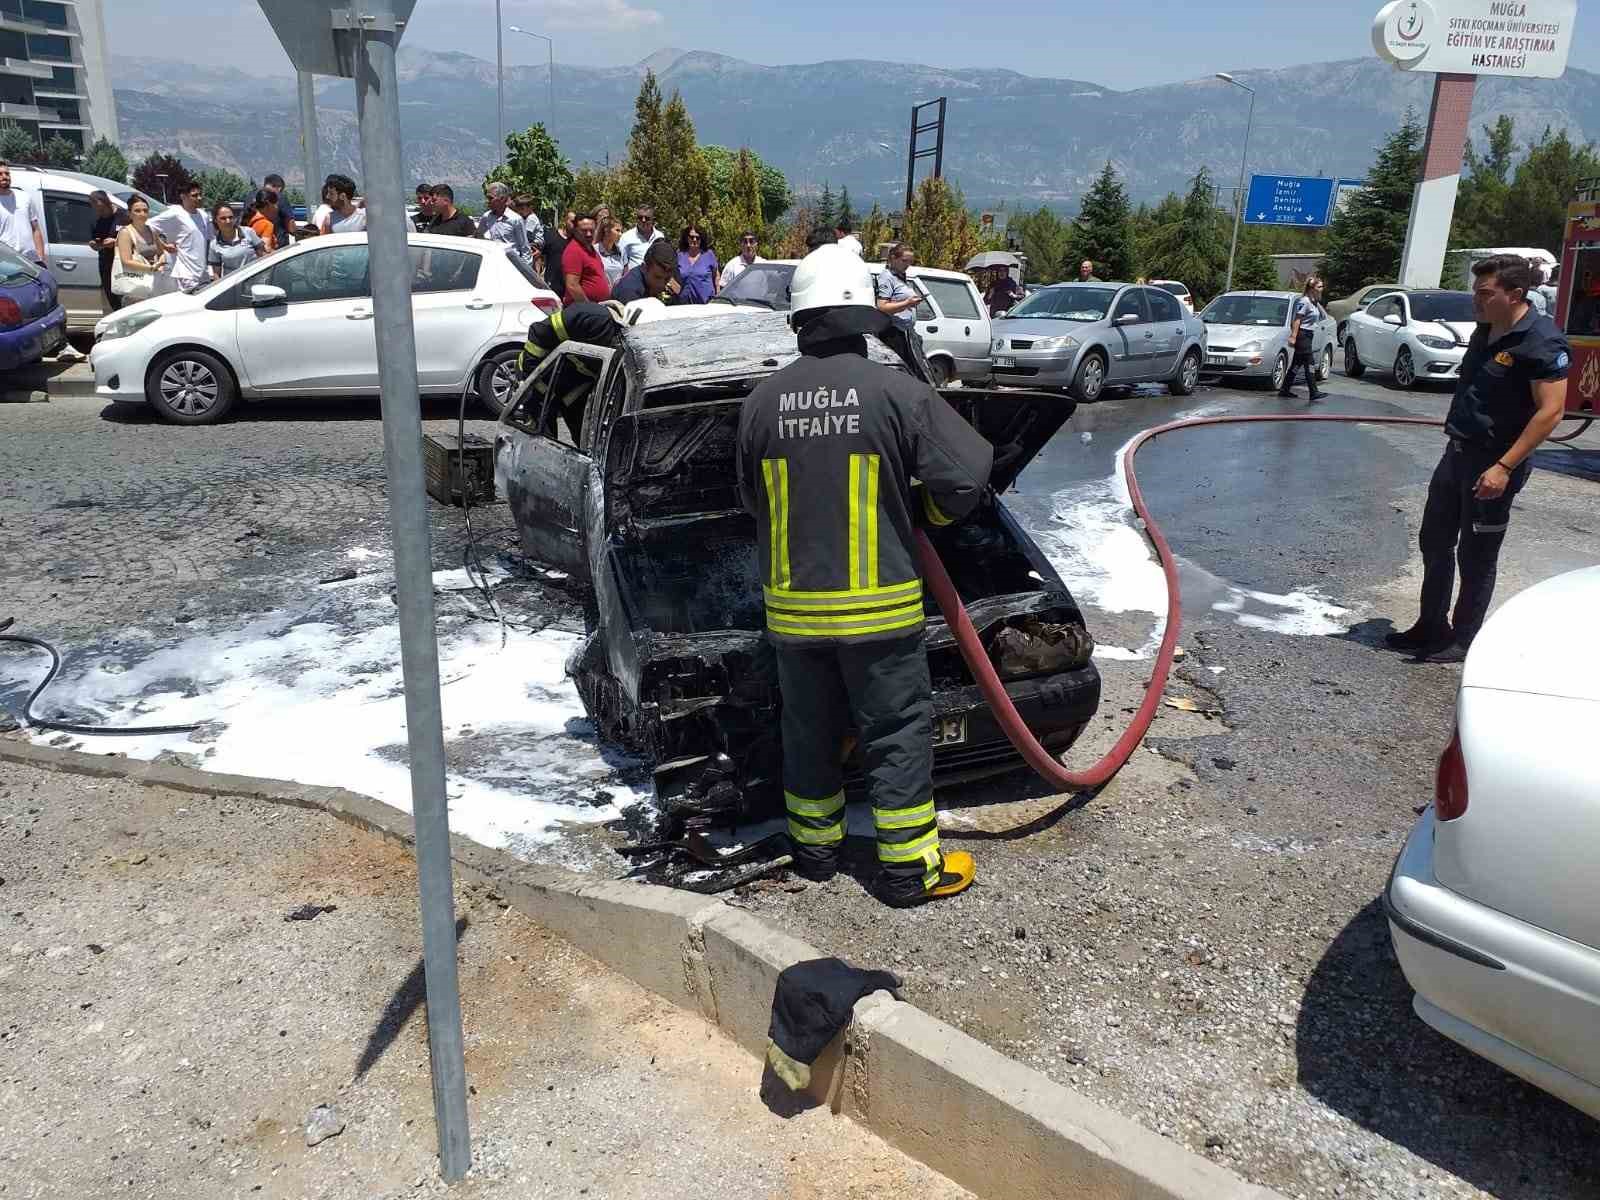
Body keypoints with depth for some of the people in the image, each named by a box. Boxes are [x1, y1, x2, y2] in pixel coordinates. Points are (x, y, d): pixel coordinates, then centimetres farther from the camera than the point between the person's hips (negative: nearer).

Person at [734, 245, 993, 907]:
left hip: (791, 604, 4)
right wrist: (922, 512, 9)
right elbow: (966, 474, -10)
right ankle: (909, 867, 16)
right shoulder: (897, 390, -10)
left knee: (808, 729, 18)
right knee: (899, 731, 8)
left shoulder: (761, 401, 1)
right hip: (879, 603, -4)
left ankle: (814, 846, 32)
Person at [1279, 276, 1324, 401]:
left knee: (1297, 363, 11)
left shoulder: (1314, 302, 15)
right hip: (1302, 335, -10)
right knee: (1309, 364, -12)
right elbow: (1297, 319, -18)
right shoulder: (1304, 301, -14)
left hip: (1308, 335, 10)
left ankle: (1285, 389, 17)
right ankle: (1313, 393, -14)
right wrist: (1293, 336, -22)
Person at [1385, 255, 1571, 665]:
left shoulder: (1542, 342, -17)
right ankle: (1431, 627, 27)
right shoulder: (1485, 332, 9)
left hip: (1492, 463, -9)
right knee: (1434, 541, 14)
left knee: (1476, 556, 2)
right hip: (1457, 453, 9)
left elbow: (1550, 412, -21)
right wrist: (1455, 440, 18)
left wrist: (1504, 468, -25)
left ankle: (1463, 641, 15)